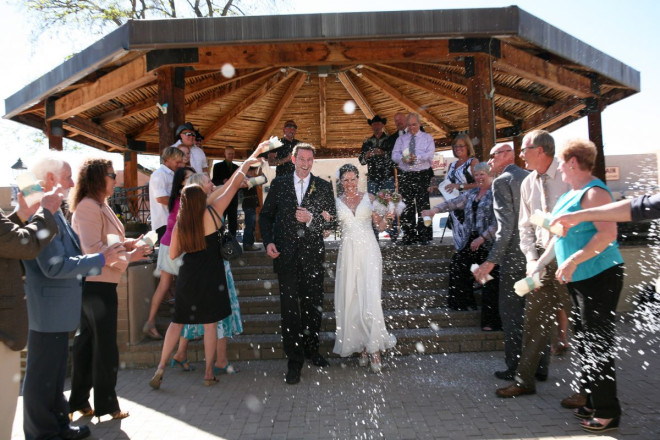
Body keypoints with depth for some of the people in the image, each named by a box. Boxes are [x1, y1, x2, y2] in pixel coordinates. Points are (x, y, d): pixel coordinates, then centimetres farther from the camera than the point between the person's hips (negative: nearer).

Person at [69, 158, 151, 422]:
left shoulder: (99, 205, 15)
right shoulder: (88, 207, -17)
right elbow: (93, 249, -24)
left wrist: (127, 244, 6)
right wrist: (128, 257, -17)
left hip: (95, 284, 10)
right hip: (97, 284, -10)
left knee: (87, 339, 16)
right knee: (105, 345, 0)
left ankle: (79, 400, 28)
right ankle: (106, 405, 13)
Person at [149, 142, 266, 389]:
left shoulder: (179, 225, 0)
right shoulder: (212, 213, -8)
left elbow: (173, 254, 6)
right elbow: (233, 186, -2)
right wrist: (248, 161, 6)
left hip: (188, 276, 3)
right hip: (210, 277, -3)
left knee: (178, 321, 15)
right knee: (210, 324, 5)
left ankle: (161, 367, 10)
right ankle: (209, 373, 12)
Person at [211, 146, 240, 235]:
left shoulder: (236, 167, 15)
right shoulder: (218, 166, 5)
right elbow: (214, 181, -2)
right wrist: (223, 181, -21)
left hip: (233, 198, 3)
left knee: (233, 222, 4)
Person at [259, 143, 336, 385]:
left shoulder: (323, 187, 7)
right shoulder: (279, 183, 8)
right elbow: (266, 215, 10)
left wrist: (310, 218, -15)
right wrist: (268, 242, -3)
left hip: (313, 254, 1)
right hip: (285, 254, 0)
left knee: (313, 305, 11)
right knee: (290, 308, 0)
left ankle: (312, 349, 31)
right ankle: (294, 360, 10)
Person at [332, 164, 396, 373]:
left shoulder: (369, 198, 7)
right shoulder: (336, 202, 9)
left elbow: (380, 226, 8)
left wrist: (386, 216, -11)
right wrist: (326, 220, -8)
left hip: (368, 250, -2)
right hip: (348, 252, 2)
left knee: (370, 296, -12)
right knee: (351, 298, 2)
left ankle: (374, 348, -7)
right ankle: (362, 346, 14)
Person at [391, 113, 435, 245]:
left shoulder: (427, 137, 11)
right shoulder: (401, 138, 18)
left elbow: (430, 154, -4)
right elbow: (394, 155, 6)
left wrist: (417, 157, -22)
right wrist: (403, 158, -16)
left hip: (423, 176, -2)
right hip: (406, 176, 3)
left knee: (423, 206, -6)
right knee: (407, 207, 1)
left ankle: (424, 236, -2)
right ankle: (408, 237, 8)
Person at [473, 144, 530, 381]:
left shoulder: (502, 181, -11)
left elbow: (506, 225, -21)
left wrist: (491, 261, -23)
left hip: (515, 257, -8)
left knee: (511, 313, 3)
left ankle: (516, 368, 10)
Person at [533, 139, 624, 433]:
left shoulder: (594, 193, -15)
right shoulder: (571, 194, 15)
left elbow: (608, 233, -27)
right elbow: (561, 235, 22)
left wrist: (573, 260, -28)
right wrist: (539, 264, 20)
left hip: (600, 277, -10)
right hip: (579, 279, 10)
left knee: (598, 344, -3)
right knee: (584, 340, 16)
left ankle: (607, 412, 8)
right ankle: (588, 398, 28)